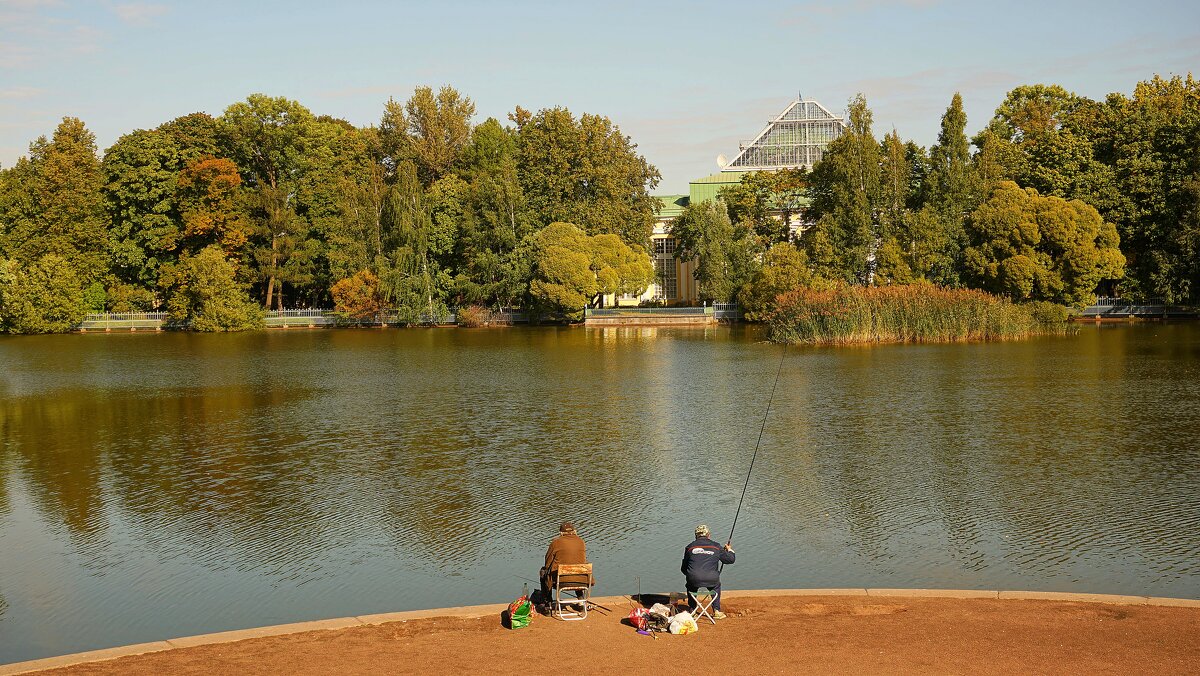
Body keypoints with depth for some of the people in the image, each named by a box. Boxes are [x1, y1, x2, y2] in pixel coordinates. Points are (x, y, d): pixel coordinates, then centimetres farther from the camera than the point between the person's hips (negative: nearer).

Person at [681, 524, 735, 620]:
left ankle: (692, 610, 31)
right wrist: (729, 550, 40)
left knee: (690, 585, 35)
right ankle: (716, 611, 31)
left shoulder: (690, 547, 11)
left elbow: (683, 568, 16)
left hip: (694, 580, 0)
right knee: (716, 585, 34)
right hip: (711, 580, 0)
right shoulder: (716, 546, 10)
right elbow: (731, 559, 19)